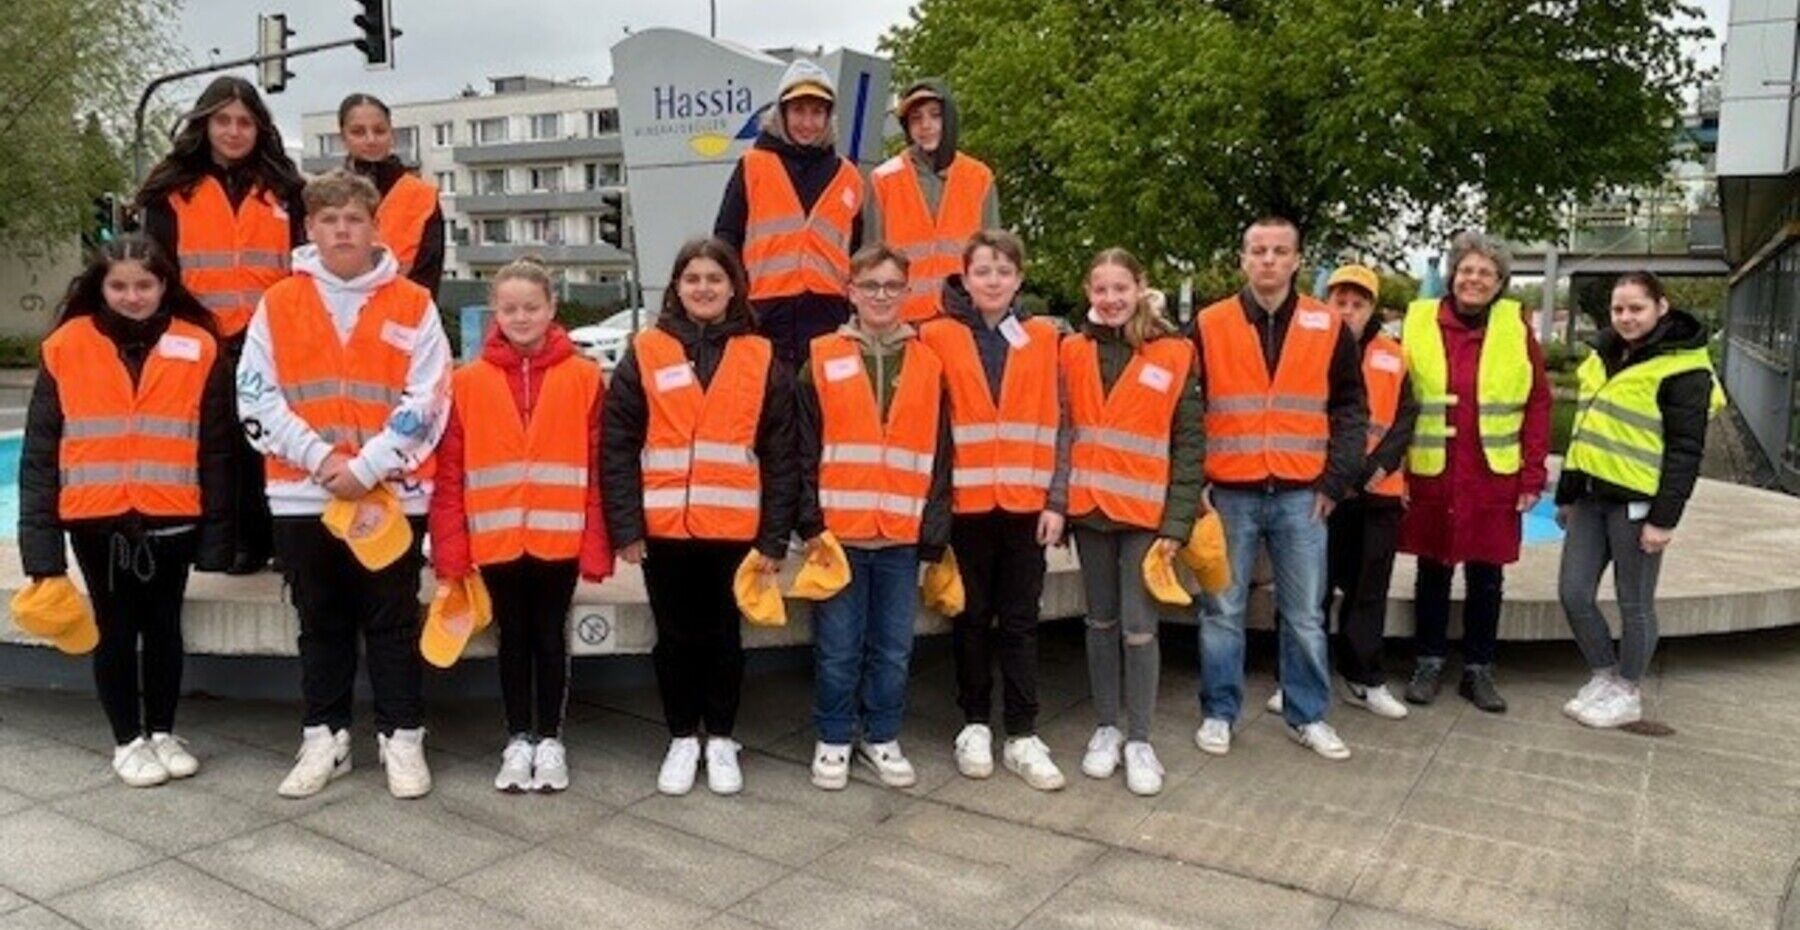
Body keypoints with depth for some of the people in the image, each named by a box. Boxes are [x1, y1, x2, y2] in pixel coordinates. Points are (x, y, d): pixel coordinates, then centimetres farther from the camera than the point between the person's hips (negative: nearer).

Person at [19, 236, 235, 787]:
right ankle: (128, 741, 25)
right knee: (116, 630, 10)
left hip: (171, 519, 0)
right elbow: (40, 450, 1)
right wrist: (40, 537, -3)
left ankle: (163, 732, 28)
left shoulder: (198, 348, -2)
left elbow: (216, 449, 0)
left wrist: (216, 533, -1)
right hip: (97, 519, 0)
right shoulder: (66, 348, -1)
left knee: (164, 627, 12)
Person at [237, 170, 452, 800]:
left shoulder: (413, 305, 0)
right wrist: (320, 457, -12)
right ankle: (324, 740, 24)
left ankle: (401, 739, 16)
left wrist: (367, 467, -13)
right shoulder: (277, 305, 5)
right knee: (321, 625, 12)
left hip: (392, 494, -2)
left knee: (393, 623, 6)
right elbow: (256, 398, 0)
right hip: (302, 495, 2)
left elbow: (426, 401, -5)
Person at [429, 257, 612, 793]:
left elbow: (599, 466, -3)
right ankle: (519, 740, 25)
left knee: (551, 637, 10)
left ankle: (550, 741, 24)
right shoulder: (468, 382, 1)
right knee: (514, 639, 12)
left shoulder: (583, 378, -1)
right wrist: (451, 549, -4)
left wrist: (596, 545, -7)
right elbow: (449, 471, 0)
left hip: (559, 537, -1)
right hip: (496, 538, 1)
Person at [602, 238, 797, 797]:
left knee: (723, 635, 10)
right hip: (664, 527, 0)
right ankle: (682, 739, 26)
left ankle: (721, 741, 25)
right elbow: (617, 447, -1)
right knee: (675, 637, 10)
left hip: (734, 528, 0)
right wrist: (625, 527, -7)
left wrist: (774, 537, -2)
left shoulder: (761, 359, 3)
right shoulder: (644, 354, 2)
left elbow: (780, 456, 2)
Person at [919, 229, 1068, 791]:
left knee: (1021, 619, 6)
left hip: (1026, 502, 1)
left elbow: (1056, 424, 5)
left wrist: (1056, 499, -1)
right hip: (966, 502, -1)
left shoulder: (1042, 338, 7)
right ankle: (975, 725, 21)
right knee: (972, 617, 9)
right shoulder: (938, 337, 0)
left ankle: (1023, 736, 12)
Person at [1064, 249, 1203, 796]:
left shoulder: (1173, 355, -3)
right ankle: (1106, 728, 25)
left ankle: (1139, 740, 13)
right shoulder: (1074, 351, 4)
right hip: (1090, 508, 3)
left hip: (1146, 511, -2)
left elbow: (1190, 442, -3)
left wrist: (1178, 520, -9)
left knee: (1139, 626, -2)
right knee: (1101, 622, 12)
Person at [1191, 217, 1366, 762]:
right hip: (1230, 495, -1)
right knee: (1223, 612, 6)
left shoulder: (1328, 328, 5)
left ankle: (1307, 716, 23)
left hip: (1301, 496, 1)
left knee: (1305, 615, 9)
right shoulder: (1209, 326, 1)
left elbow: (1350, 409, 8)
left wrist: (1336, 480, 0)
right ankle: (1219, 713, 19)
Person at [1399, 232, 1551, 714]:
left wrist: (1533, 475, -1)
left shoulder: (1516, 327, 1)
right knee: (1433, 573, 11)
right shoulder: (1419, 322, -1)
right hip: (1431, 475, 0)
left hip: (1495, 478, 1)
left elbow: (1537, 403, 3)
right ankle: (1429, 664, 25)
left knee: (1486, 578, 10)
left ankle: (1479, 670, 24)